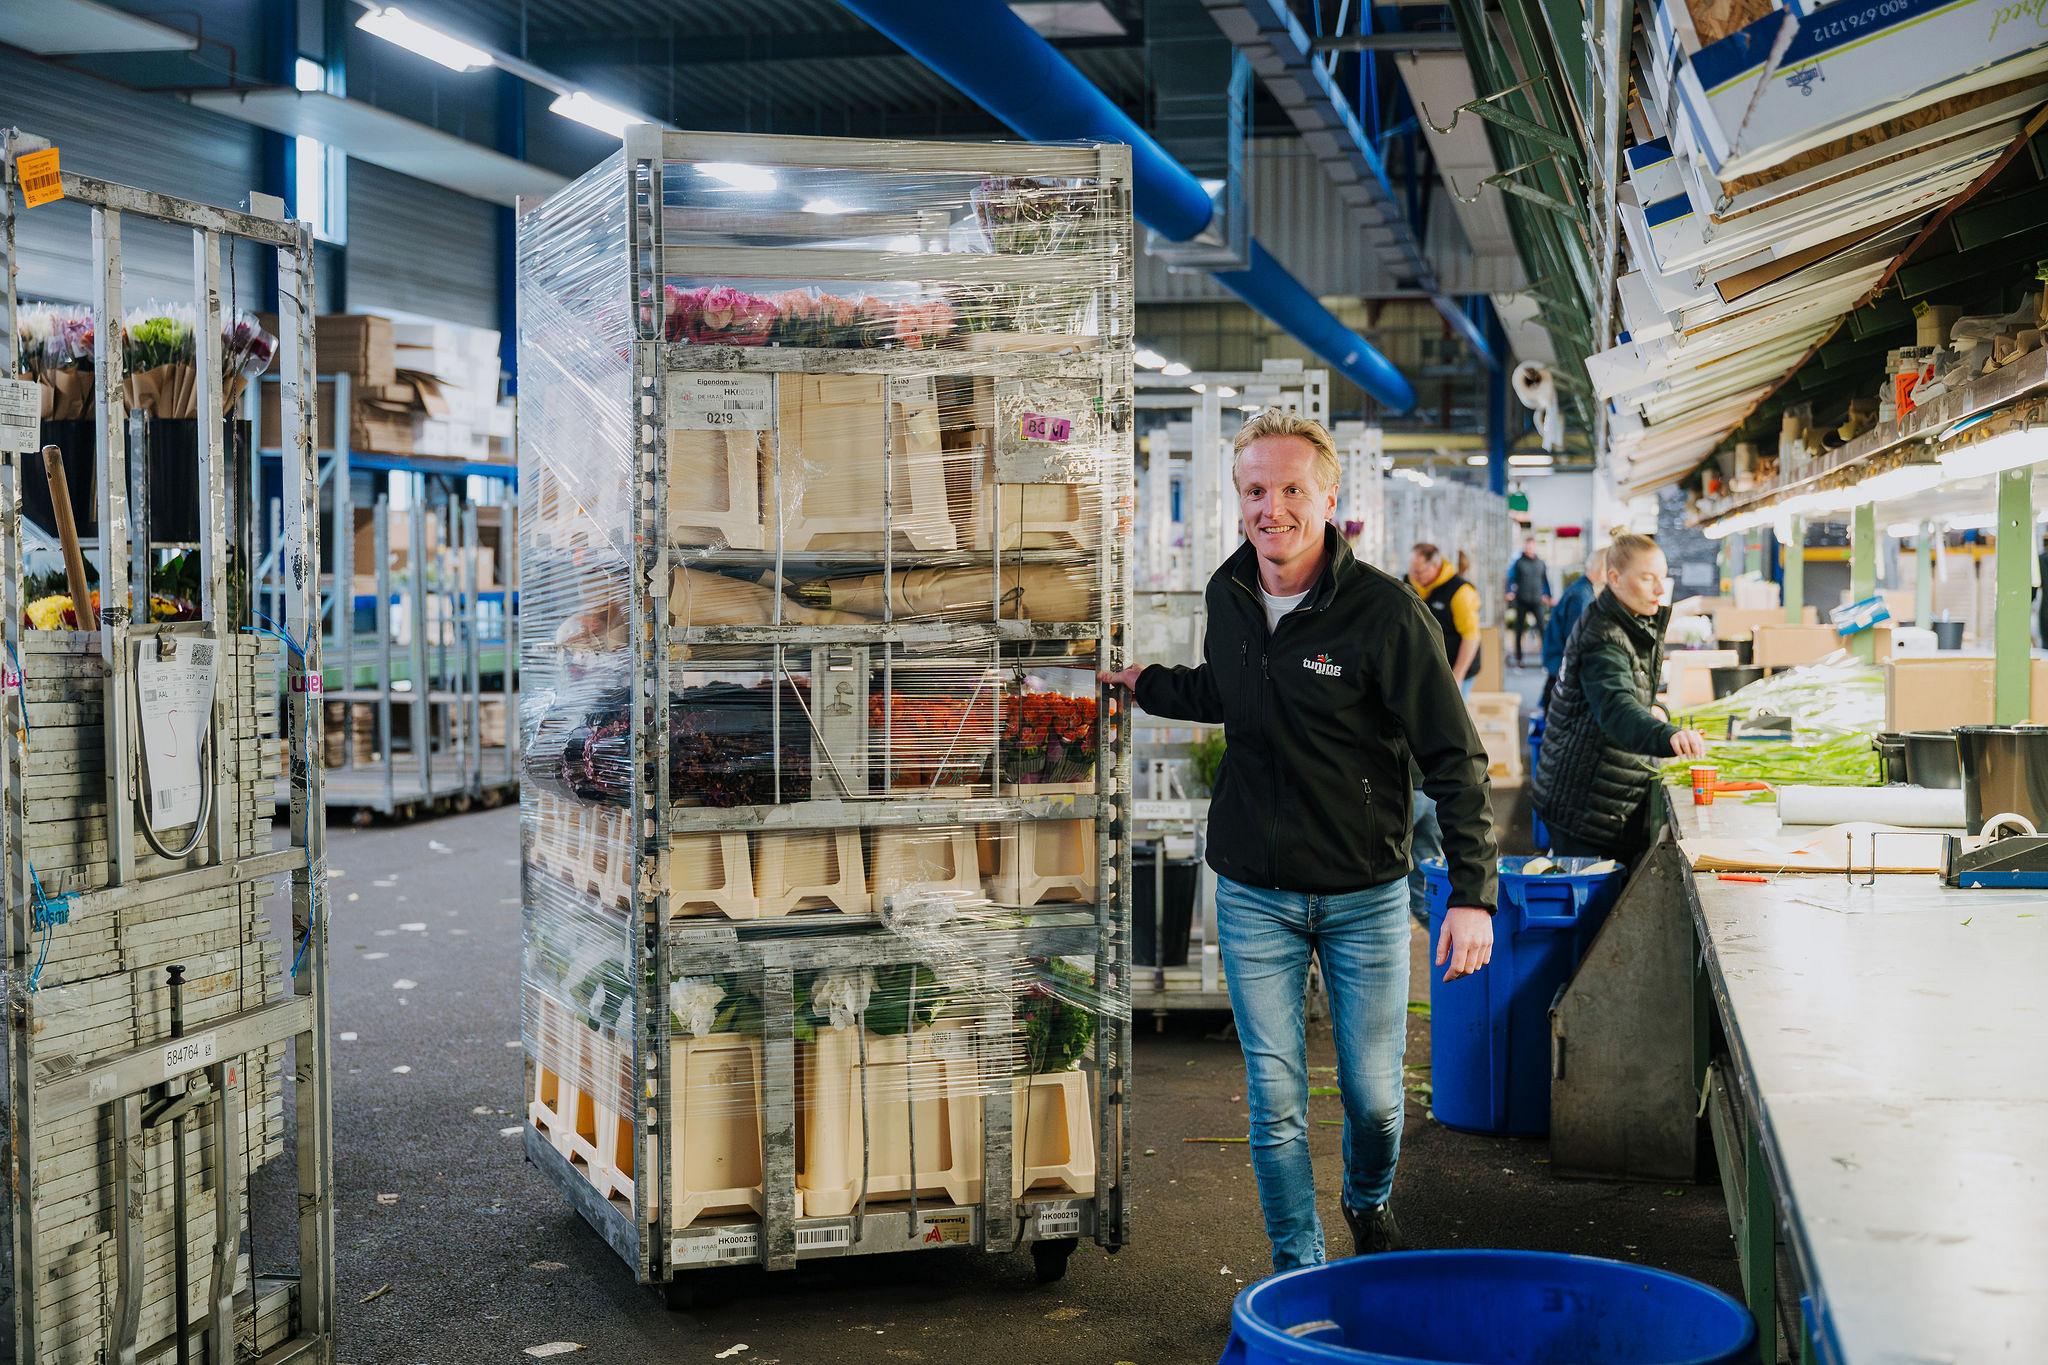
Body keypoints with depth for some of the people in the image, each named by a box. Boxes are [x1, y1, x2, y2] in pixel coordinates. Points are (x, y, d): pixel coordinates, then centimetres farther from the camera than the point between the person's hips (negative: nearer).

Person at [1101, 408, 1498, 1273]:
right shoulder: (1227, 595, 1)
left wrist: (1472, 893, -18)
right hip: (1253, 893, 3)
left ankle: (1369, 1205, 40)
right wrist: (1143, 684, 14)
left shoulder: (1384, 611, -15)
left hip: (1365, 893, -3)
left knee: (1373, 1093, 7)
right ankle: (1299, 1273, 21)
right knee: (1274, 1102, 4)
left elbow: (1455, 760, -13)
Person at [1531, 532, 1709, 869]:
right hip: (1586, 802, -10)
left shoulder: (1645, 623, 10)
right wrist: (1667, 736, -58)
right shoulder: (1603, 639, -22)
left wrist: (1651, 710, 2)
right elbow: (1616, 707, -40)